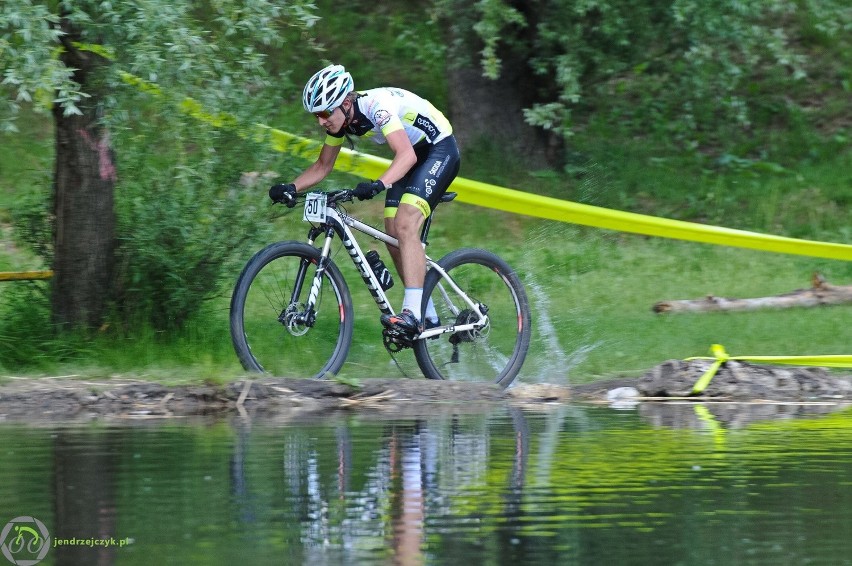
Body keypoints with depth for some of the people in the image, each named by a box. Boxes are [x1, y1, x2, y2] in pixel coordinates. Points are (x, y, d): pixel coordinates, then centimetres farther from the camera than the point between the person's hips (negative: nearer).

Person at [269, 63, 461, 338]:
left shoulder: (376, 106, -32)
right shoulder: (339, 119, -7)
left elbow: (406, 155, -42)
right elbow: (323, 166, 6)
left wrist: (379, 184, -57)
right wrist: (291, 187, -11)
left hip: (439, 149, -9)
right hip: (412, 155, 9)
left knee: (405, 225, -25)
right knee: (393, 236, 1)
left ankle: (412, 313, -30)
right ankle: (429, 316, 12)